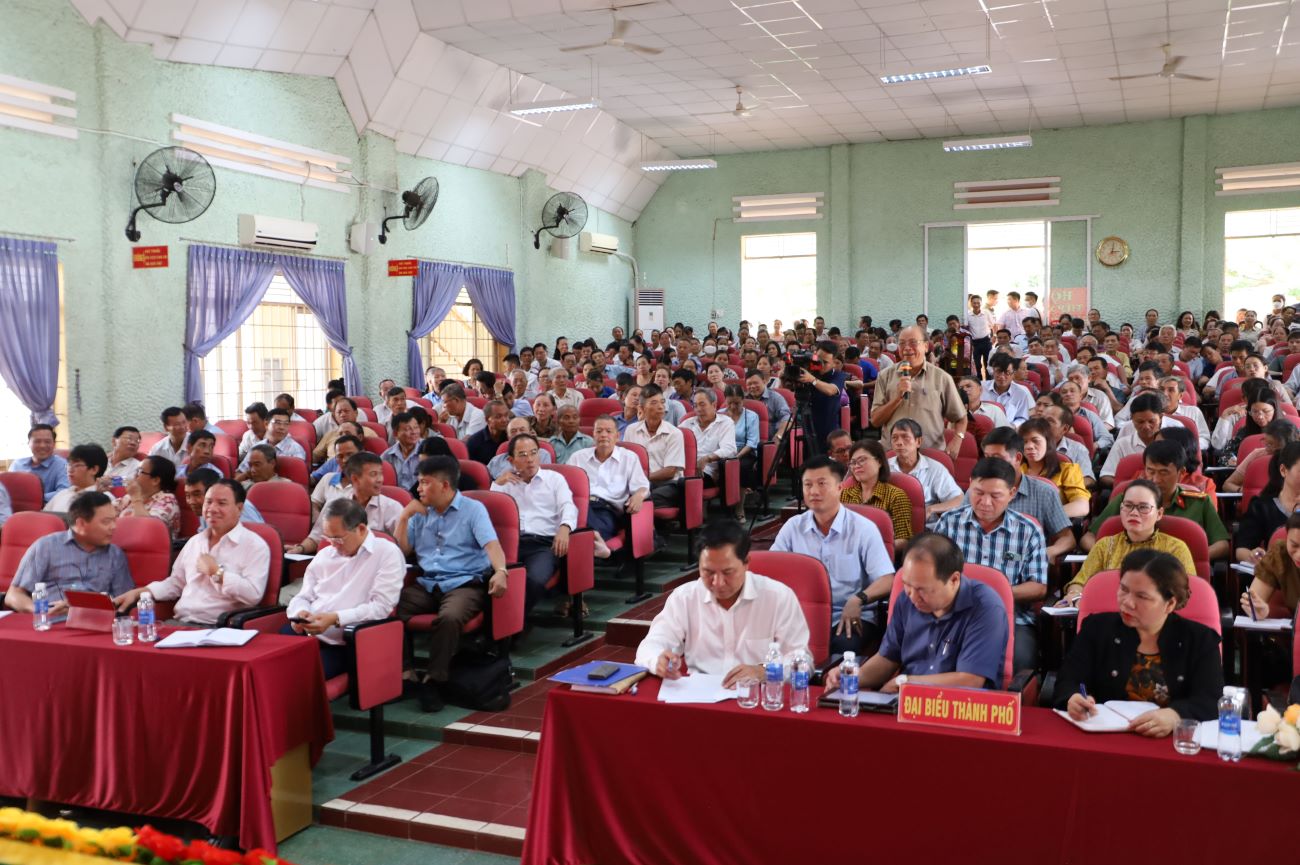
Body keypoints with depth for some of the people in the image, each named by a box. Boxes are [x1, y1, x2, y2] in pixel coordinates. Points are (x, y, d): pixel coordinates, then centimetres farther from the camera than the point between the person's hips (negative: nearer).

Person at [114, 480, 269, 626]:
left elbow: (253, 594, -17)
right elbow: (175, 584, 29)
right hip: (179, 623, 7)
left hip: (218, 630, -7)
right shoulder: (195, 541, 22)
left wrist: (216, 572, -9)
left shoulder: (255, 545, -4)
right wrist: (137, 593, 15)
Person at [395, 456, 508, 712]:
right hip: (427, 584, 5)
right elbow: (402, 551, 21)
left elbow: (491, 544, -12)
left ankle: (433, 681, -23)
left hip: (464, 583, -5)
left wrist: (500, 572, -33)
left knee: (449, 618, -37)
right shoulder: (420, 514, 20)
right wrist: (404, 517, 10)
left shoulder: (473, 509, 3)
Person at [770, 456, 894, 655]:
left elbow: (887, 580, -8)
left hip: (853, 615, -2)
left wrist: (858, 600, -28)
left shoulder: (864, 528, -2)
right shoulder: (793, 526, 8)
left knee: (844, 647, -34)